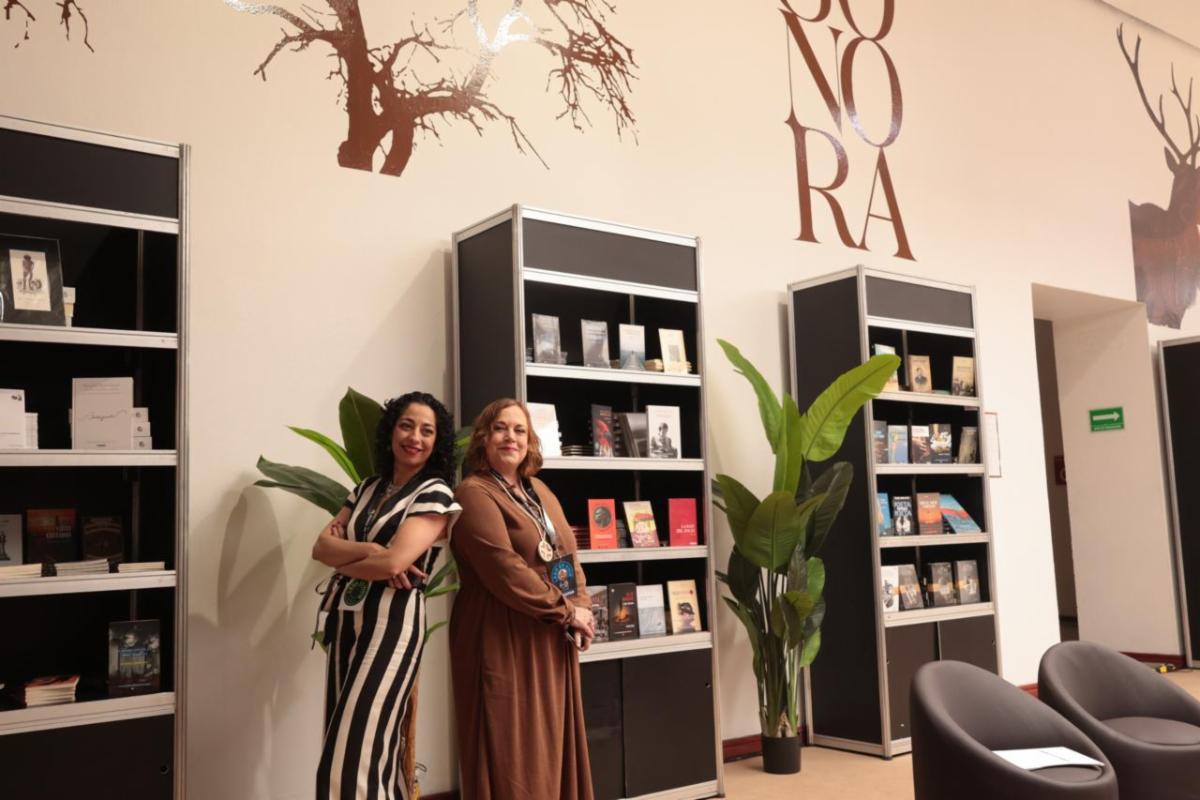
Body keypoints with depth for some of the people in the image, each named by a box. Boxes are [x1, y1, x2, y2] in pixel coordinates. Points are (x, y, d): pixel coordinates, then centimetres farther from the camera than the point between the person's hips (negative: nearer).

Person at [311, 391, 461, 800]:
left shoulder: (435, 494, -7)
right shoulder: (368, 488, 13)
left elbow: (394, 561, -19)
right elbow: (321, 545, 3)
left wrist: (341, 559, -2)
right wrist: (367, 551, -14)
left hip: (392, 621, -7)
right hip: (346, 619, 7)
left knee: (354, 756, -7)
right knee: (373, 750, 13)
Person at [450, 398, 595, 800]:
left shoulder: (539, 491, 16)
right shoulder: (474, 494, -11)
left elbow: (568, 554, 13)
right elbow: (504, 570, -20)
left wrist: (582, 607, -5)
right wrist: (566, 612, -14)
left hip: (552, 641, 8)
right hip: (505, 642, -8)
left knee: (552, 745, 13)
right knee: (513, 752, -2)